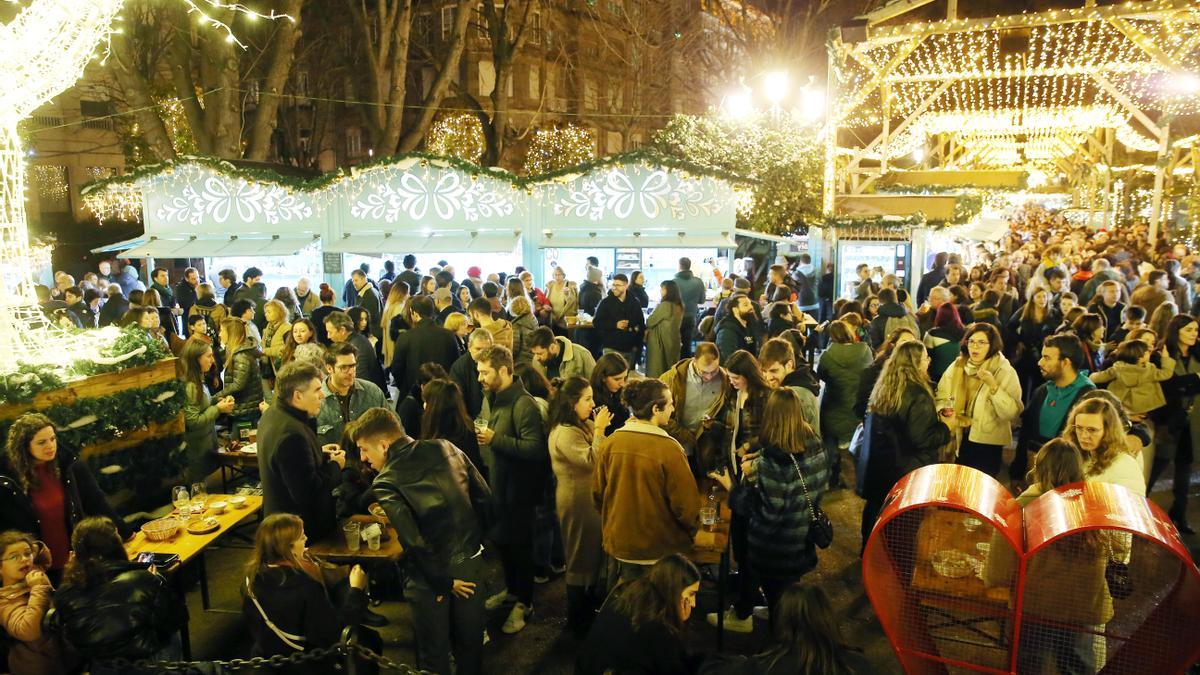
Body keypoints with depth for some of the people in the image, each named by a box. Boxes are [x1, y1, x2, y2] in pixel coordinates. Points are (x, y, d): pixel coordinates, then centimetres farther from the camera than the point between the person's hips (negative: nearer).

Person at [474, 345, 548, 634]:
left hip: (519, 490, -9)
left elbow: (535, 448, -29)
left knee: (520, 545, 4)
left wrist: (495, 439, -27)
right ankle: (512, 589, 38)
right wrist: (486, 435, 1)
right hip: (500, 485, 9)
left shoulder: (523, 404, -22)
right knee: (504, 542, 19)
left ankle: (524, 603, 20)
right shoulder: (499, 399, 9)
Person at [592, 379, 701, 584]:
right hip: (661, 551, -4)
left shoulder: (609, 443, -8)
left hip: (618, 545, 4)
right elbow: (685, 503, -15)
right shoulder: (669, 448, -22)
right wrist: (692, 529, 5)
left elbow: (598, 493, 2)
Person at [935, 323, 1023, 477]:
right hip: (958, 440, 4)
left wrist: (993, 386, -28)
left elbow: (1011, 413, -20)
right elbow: (941, 396, 4)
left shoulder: (1006, 372, -12)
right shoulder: (957, 366, 1)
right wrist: (946, 411, -16)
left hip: (987, 443, -4)